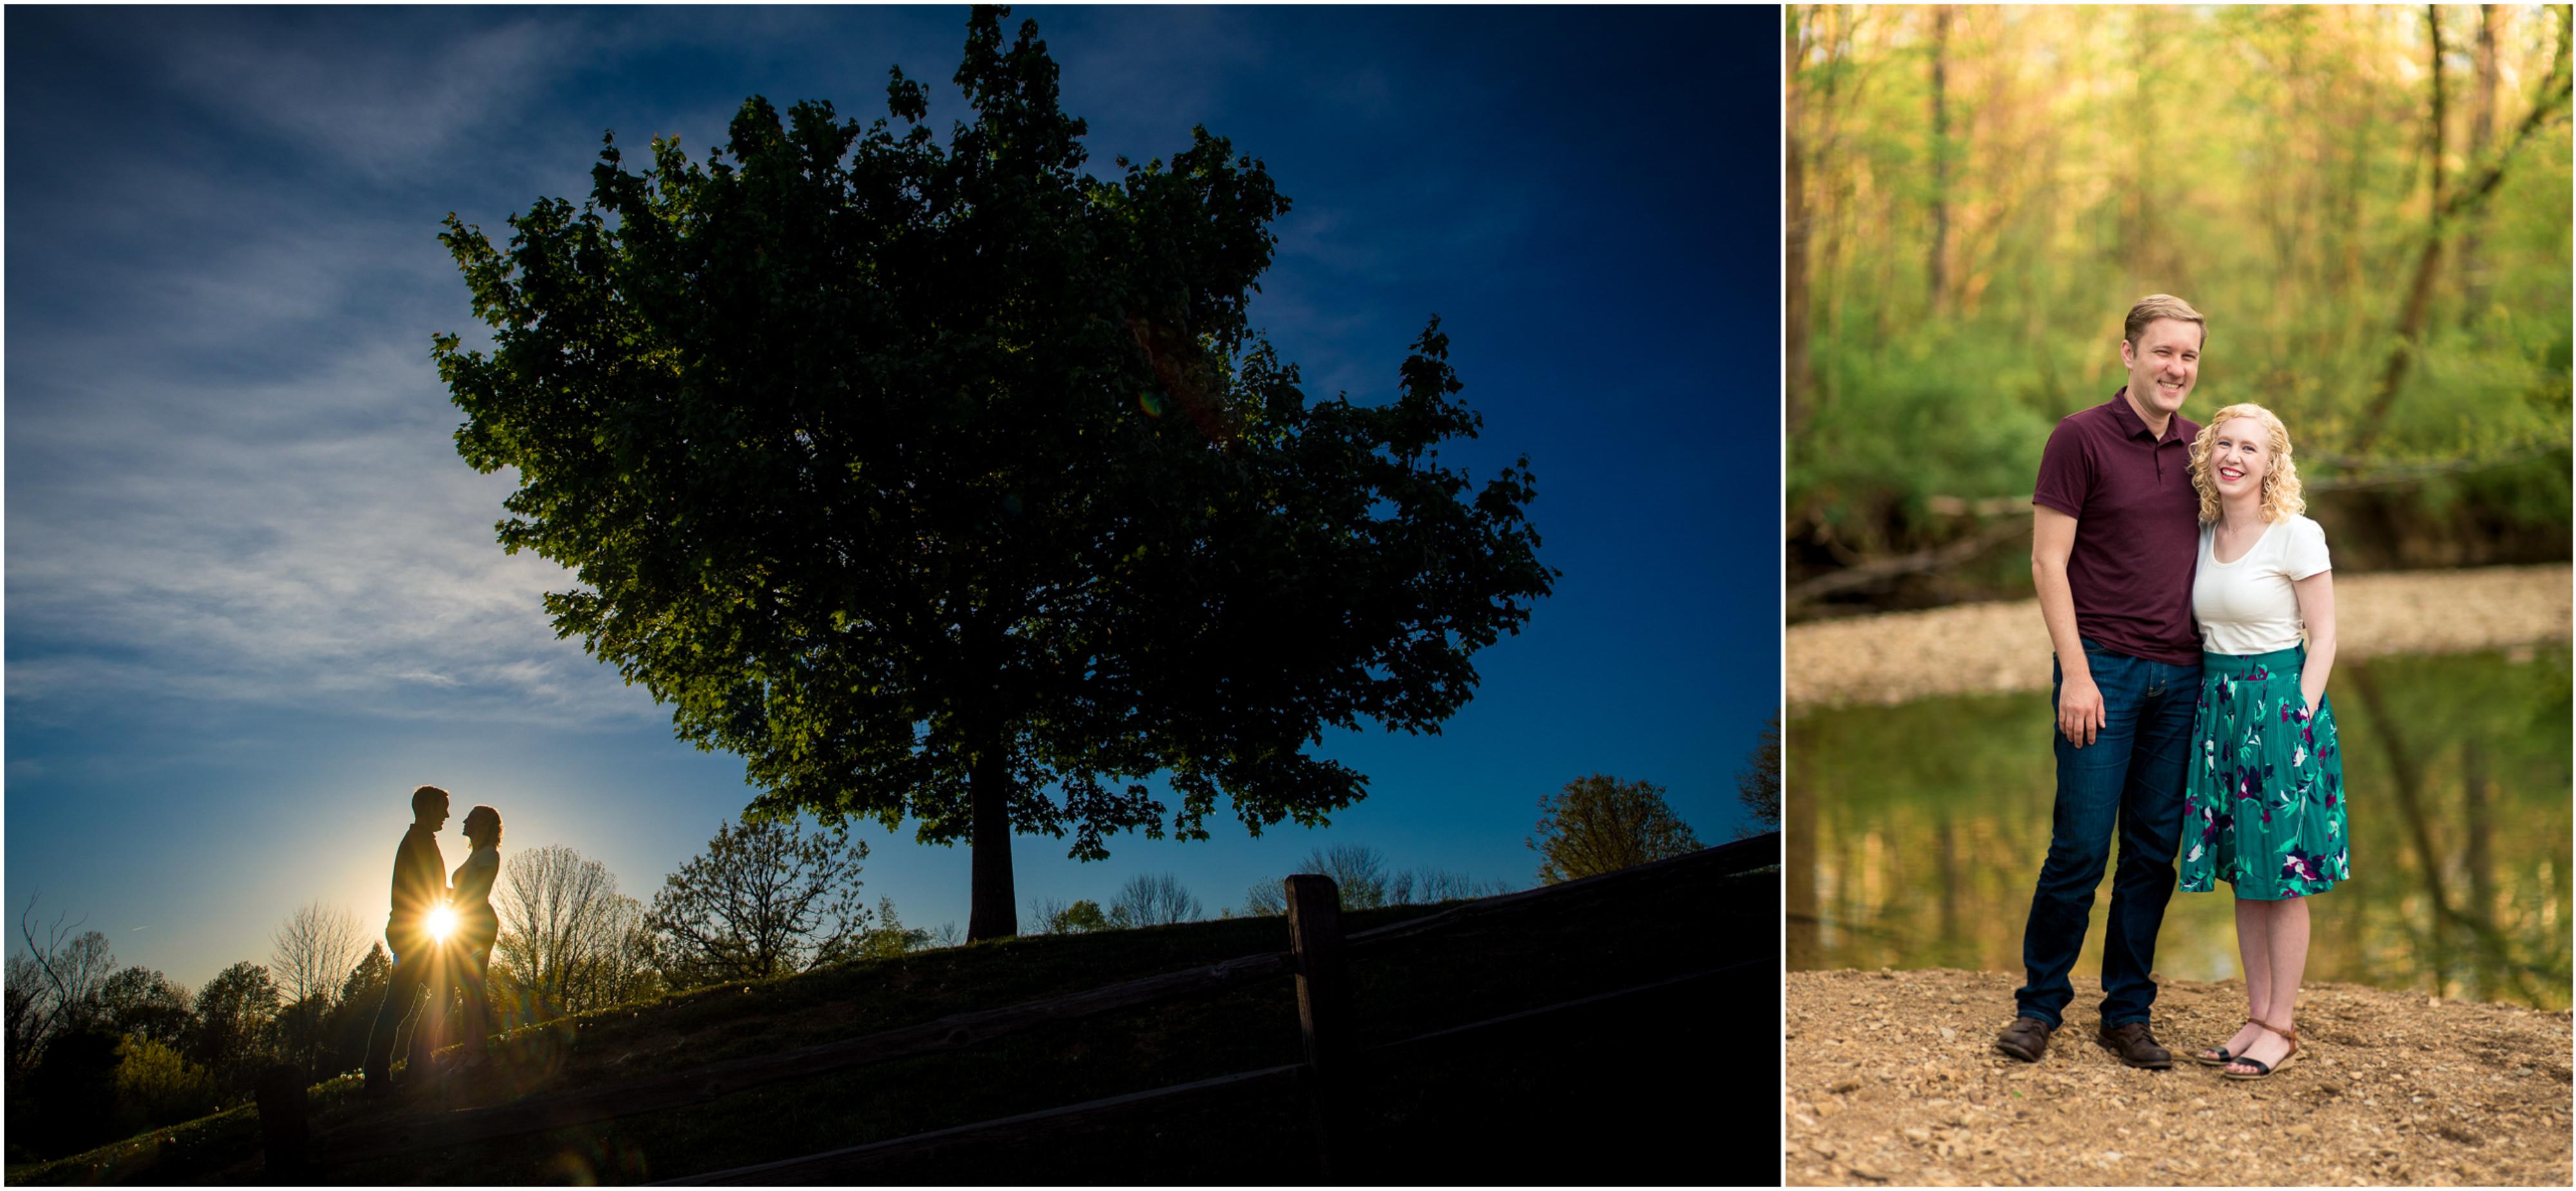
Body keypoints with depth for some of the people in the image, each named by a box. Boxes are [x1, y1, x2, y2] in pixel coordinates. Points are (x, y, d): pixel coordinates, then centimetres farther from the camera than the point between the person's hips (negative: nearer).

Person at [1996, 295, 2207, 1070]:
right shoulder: (2081, 438, -4)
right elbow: (2048, 562, -7)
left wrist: (2216, 665, 11)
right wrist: (2076, 674, -12)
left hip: (2179, 675, 5)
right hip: (2104, 667, -5)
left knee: (2154, 853, 7)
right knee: (2080, 847, -4)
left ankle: (2128, 1014, 17)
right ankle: (2040, 1006, 11)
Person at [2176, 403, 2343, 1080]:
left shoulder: (2297, 536, -9)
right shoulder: (2204, 536, 9)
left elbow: (2322, 639, -8)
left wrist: (2300, 719, -14)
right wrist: (2209, 711, 7)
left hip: (2281, 701, -6)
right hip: (2217, 706, 6)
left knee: (2282, 874, 1)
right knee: (2242, 874, 10)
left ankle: (2281, 1028, 9)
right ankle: (2256, 1018, 19)